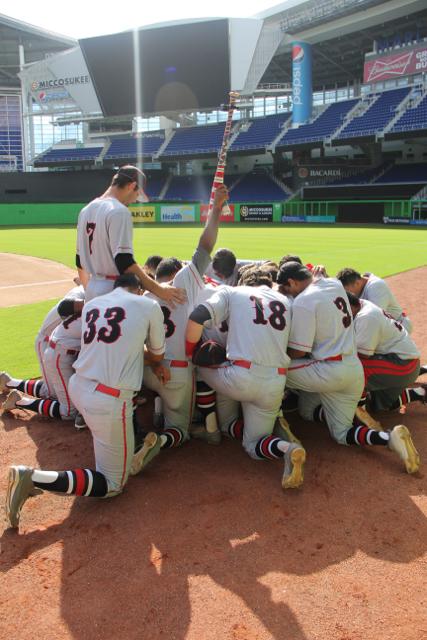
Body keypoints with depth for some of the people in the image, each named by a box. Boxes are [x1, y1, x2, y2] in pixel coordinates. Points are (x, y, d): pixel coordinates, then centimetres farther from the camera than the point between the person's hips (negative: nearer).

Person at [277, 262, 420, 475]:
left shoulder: (302, 301, -14)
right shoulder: (336, 284, 8)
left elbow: (298, 351, -13)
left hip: (331, 373, -8)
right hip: (355, 372, 9)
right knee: (342, 434, 21)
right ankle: (390, 437, 0)